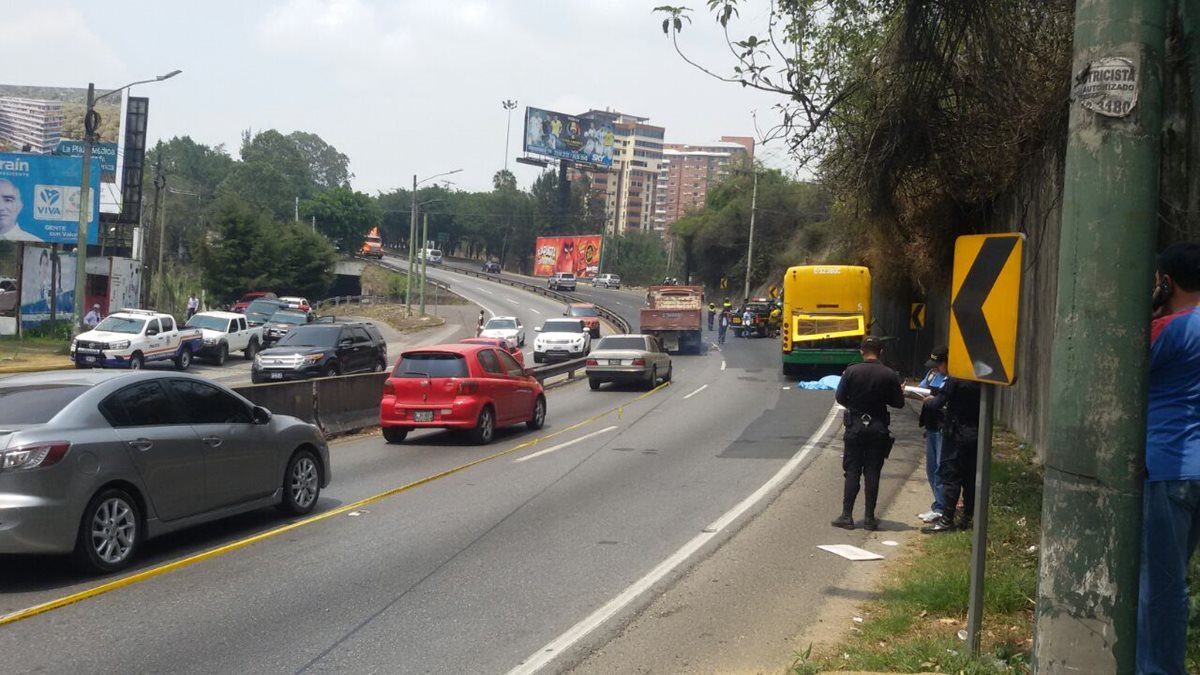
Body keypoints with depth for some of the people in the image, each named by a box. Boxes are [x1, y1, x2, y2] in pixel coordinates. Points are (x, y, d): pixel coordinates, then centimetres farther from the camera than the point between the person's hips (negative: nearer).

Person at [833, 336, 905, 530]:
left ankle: (847, 516, 2)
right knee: (872, 473, 6)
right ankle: (870, 518, 8)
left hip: (855, 427, -1)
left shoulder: (851, 372, -9)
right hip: (878, 428, 1)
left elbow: (840, 397, -5)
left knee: (852, 472, 5)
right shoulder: (890, 375, -7)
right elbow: (898, 403, -3)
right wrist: (900, 390, 18)